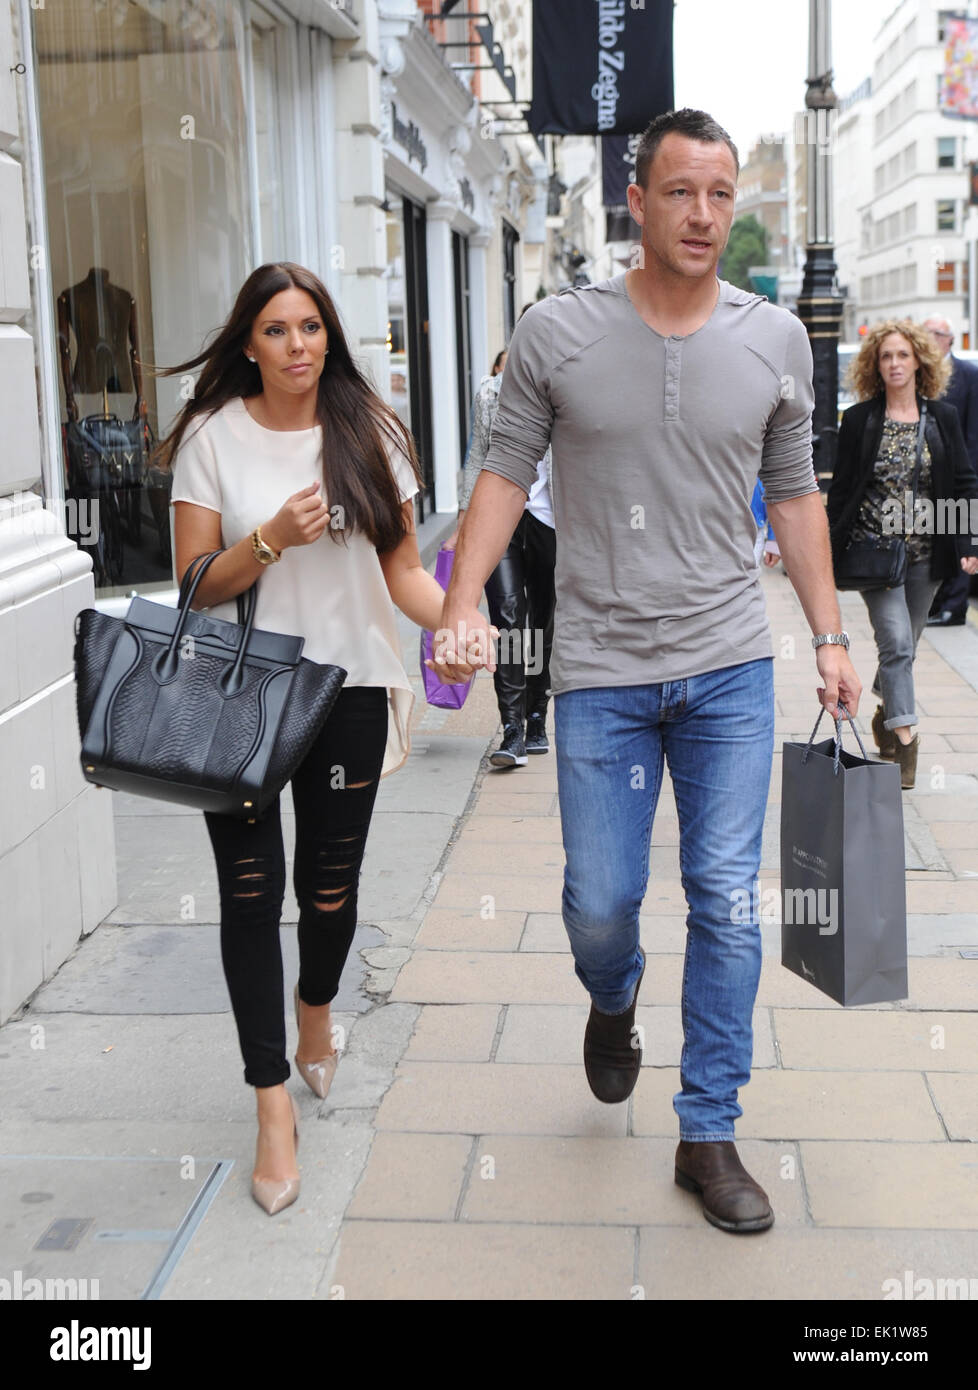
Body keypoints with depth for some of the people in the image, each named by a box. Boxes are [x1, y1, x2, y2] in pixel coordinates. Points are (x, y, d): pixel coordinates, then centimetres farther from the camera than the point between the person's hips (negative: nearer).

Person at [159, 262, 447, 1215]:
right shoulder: (212, 437, 0)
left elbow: (402, 569, 5)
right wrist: (273, 538, -18)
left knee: (330, 885, 8)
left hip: (347, 687, 2)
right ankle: (274, 1106, 6)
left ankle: (316, 1013, 42)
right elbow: (195, 585, -1)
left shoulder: (369, 432, 6)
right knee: (249, 888, -5)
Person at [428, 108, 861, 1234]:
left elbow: (794, 493, 11)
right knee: (601, 898, 4)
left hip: (731, 667, 1)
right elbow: (506, 473, 1)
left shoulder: (776, 339, 3)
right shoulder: (557, 332, -3)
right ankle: (613, 1003, 42)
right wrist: (463, 604, -12)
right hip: (600, 667, -1)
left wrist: (829, 637, 10)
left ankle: (709, 1134, 16)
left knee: (726, 900, 2)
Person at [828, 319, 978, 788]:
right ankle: (904, 738, -13)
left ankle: (887, 711, 36)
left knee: (903, 644, 12)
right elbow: (840, 489, 3)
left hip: (926, 553, 3)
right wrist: (831, 550, 0)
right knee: (897, 642, -14)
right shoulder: (859, 419, 1)